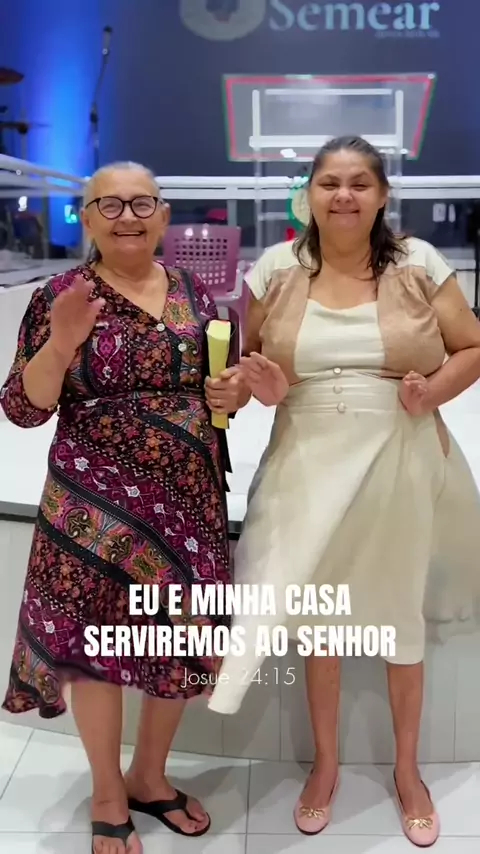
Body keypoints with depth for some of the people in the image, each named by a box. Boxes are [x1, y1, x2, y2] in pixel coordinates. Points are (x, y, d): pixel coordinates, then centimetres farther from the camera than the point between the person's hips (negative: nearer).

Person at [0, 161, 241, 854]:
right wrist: (61, 342, -23)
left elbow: (220, 384, 18)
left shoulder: (196, 294, 6)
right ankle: (107, 798, 31)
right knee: (96, 642, 5)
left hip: (188, 496, 4)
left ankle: (149, 776, 37)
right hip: (97, 504, -4)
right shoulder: (60, 296, -5)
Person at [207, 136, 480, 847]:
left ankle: (407, 769, 40)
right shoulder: (276, 269, 0)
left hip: (399, 464, -1)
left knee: (401, 619, 14)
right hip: (310, 465, 1)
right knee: (316, 617, 14)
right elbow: (247, 359, 10)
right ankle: (325, 762, 40)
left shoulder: (418, 264, -3)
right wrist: (266, 387, -12)